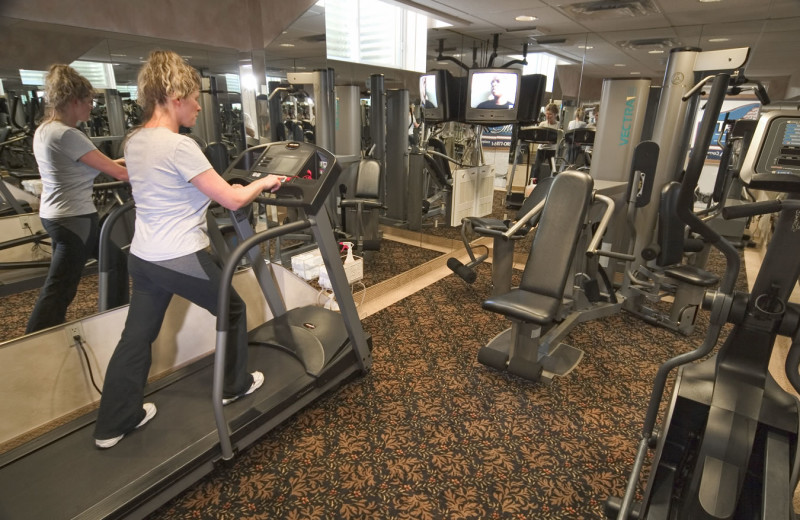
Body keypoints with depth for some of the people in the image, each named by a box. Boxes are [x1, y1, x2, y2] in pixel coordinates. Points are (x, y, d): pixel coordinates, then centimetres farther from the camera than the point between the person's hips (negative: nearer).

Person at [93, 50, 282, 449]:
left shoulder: (133, 142, 8)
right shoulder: (180, 146, -19)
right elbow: (233, 200, -20)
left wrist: (214, 187, 22)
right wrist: (264, 183, -2)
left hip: (144, 257, 8)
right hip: (182, 259, -8)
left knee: (136, 336, 16)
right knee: (233, 310, 16)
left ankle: (113, 424, 29)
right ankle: (234, 386, 33)